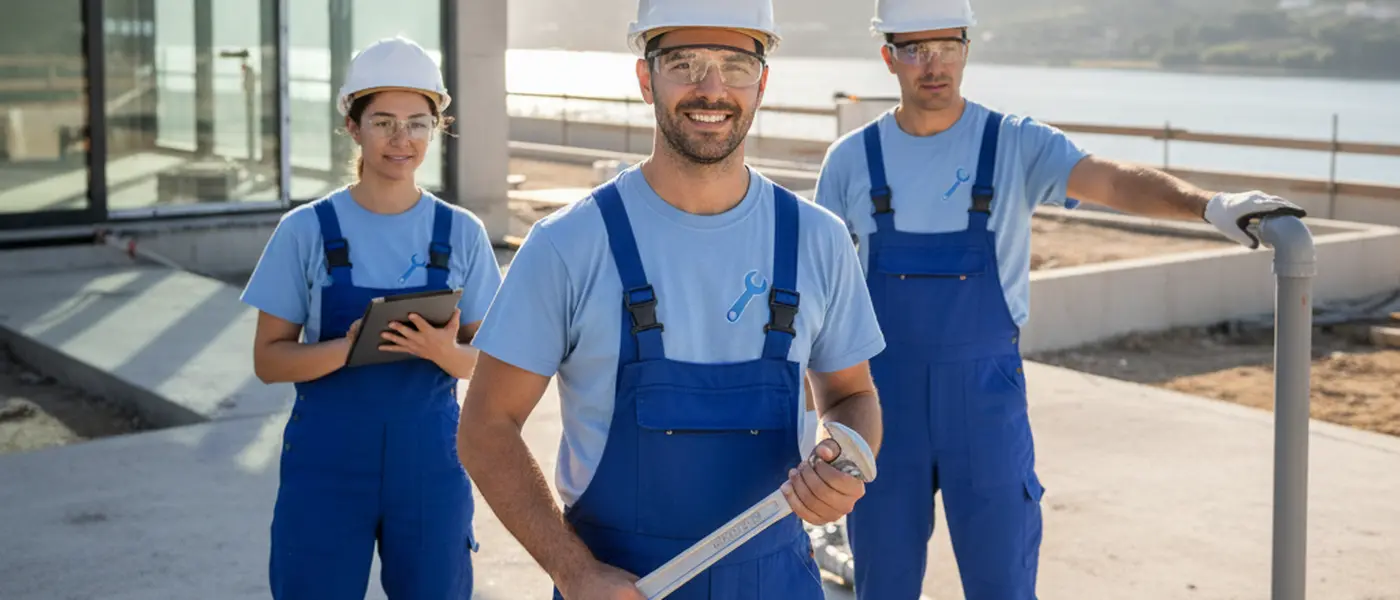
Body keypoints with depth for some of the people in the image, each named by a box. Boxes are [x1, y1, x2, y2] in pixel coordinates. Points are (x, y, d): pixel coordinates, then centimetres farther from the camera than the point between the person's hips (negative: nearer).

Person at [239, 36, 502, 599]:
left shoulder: (461, 233, 1)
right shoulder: (306, 230, -2)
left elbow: (484, 362, 5)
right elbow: (268, 358, -2)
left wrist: (445, 352, -18)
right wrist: (349, 348, -21)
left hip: (430, 464, 1)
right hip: (326, 464, -1)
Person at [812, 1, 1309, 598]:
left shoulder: (1017, 144, -4)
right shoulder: (851, 160, 1)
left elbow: (1111, 180, -21)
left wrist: (1210, 203, -40)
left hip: (986, 392, -1)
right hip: (884, 392, 2)